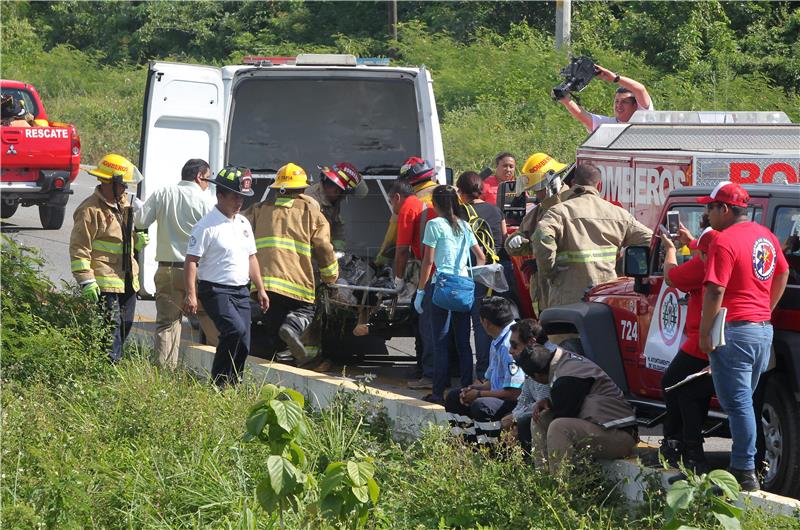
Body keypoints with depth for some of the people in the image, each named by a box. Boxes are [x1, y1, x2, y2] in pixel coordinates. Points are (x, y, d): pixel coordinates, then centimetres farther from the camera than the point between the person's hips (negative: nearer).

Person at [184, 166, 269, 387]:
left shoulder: (243, 223, 15)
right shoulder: (207, 226, -9)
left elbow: (251, 258, 25)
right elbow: (191, 261, -12)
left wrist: (260, 289, 22)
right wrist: (191, 294, -19)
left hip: (241, 291, 8)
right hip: (215, 291, -8)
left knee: (243, 345, 2)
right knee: (236, 330, -27)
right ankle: (219, 382, -17)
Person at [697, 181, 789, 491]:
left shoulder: (725, 242, -16)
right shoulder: (766, 237, 12)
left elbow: (715, 291, -21)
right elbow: (783, 274, 25)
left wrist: (704, 334, -14)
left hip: (735, 331, -9)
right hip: (764, 330, 9)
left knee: (737, 404, -6)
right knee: (745, 401, 16)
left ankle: (745, 473, -6)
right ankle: (743, 464, 19)